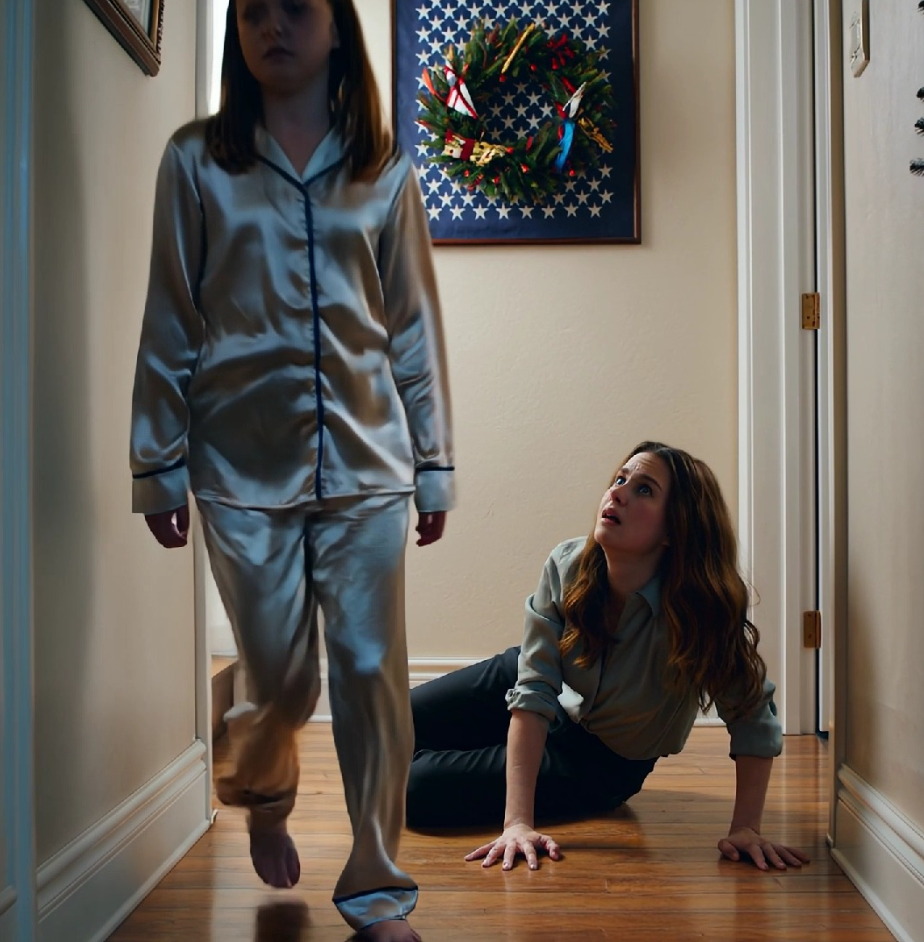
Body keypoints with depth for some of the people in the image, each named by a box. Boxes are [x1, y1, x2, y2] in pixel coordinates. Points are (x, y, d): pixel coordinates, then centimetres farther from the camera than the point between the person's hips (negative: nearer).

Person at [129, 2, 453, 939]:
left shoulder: (384, 170, 8)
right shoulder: (197, 159, 4)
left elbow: (415, 326, 8)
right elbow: (171, 326, 3)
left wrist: (434, 462, 5)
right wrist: (157, 465, 1)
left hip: (365, 457, 1)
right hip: (244, 460, -1)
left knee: (372, 670, 1)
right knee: (282, 678, 5)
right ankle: (263, 792, 41)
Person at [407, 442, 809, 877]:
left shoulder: (700, 610, -36)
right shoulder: (567, 566, -26)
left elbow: (754, 719, -24)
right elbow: (533, 692, -28)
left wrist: (746, 827, -28)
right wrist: (517, 822, -33)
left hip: (606, 762, -2)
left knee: (417, 786, -14)